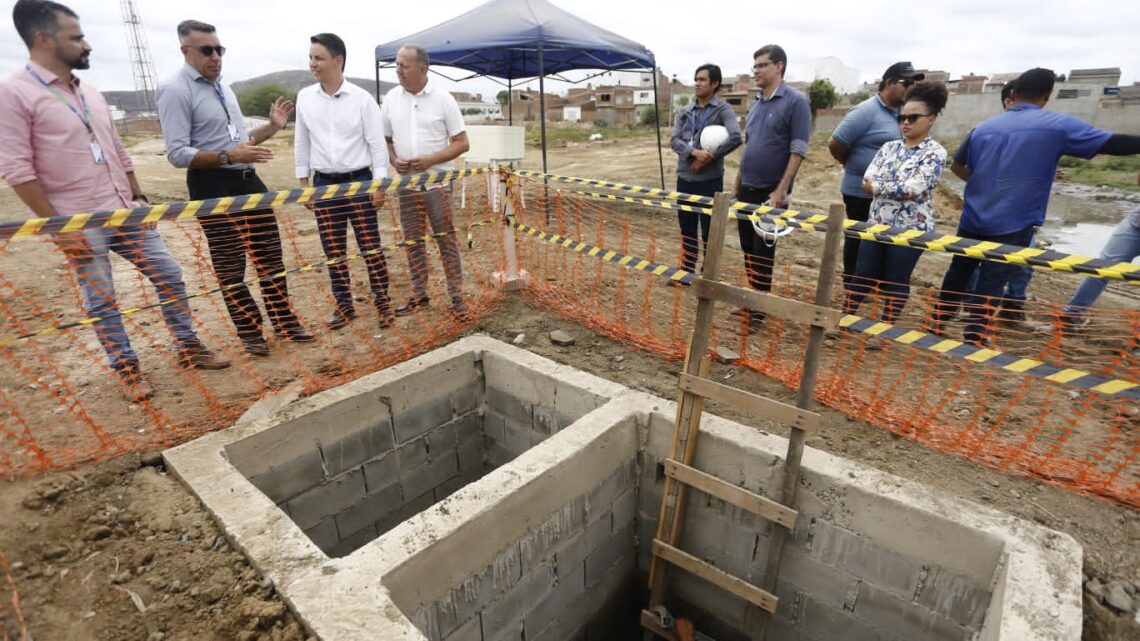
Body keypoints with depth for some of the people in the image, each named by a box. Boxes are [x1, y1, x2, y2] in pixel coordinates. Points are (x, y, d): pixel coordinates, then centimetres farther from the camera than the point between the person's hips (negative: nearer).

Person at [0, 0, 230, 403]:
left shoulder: (90, 92, 12)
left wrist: (139, 198, 13)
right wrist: (56, 225, -15)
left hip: (126, 213, 6)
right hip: (79, 224, -6)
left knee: (168, 276, 6)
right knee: (100, 301, 3)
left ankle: (189, 349, 18)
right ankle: (127, 371, 15)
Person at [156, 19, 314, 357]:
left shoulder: (223, 88, 15)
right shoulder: (175, 90, -9)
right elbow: (177, 153, -16)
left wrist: (272, 126, 8)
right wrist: (228, 156, -27)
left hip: (247, 180, 7)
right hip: (213, 187, -7)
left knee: (270, 252, 9)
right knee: (229, 262, 3)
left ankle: (284, 320, 21)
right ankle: (249, 331, 16)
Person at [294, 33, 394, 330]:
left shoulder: (361, 98, -5)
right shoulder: (305, 98, 5)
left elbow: (377, 143, -4)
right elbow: (302, 142, 12)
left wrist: (379, 184, -8)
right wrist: (303, 182, 10)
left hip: (359, 181, -3)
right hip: (324, 183, 4)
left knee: (370, 246, 0)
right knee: (334, 250, 7)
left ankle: (382, 302, 13)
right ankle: (344, 305, 19)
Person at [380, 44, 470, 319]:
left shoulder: (442, 98, -5)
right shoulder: (391, 98, 5)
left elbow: (462, 143, -6)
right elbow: (385, 139, 14)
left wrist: (430, 160, -17)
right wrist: (394, 160, -8)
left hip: (438, 183, -4)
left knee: (446, 240, -2)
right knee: (413, 241, 9)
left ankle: (457, 296, 6)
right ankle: (419, 294, 21)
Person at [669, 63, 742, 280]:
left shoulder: (723, 109, -4)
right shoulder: (684, 111, 11)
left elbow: (735, 138, -18)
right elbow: (674, 140, -2)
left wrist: (708, 158, -16)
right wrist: (695, 152, -19)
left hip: (710, 181, -5)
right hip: (684, 179, 5)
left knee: (710, 232, 3)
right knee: (687, 230, 13)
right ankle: (686, 272, 26)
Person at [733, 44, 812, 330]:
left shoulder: (795, 101, -8)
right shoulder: (756, 104, 12)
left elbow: (798, 150, -13)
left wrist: (781, 190, -19)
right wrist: (737, 185, 14)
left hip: (771, 192, -7)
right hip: (747, 190, 7)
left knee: (763, 252, 0)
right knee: (748, 249, 11)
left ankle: (758, 310, 10)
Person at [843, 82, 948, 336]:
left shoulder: (935, 153, -8)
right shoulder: (889, 147, 8)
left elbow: (914, 188, -21)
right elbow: (868, 181, -3)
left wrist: (878, 186, -12)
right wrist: (898, 187, -16)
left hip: (910, 229, -4)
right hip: (877, 224, 5)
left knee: (896, 282, 6)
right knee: (862, 274, 9)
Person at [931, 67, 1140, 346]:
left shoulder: (983, 127, 6)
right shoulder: (1059, 125, -6)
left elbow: (959, 168, 16)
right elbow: (1115, 143, -4)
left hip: (973, 219, 4)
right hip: (1013, 224, -3)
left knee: (958, 273, 16)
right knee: (991, 284, 2)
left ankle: (937, 323, 26)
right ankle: (973, 340, 6)